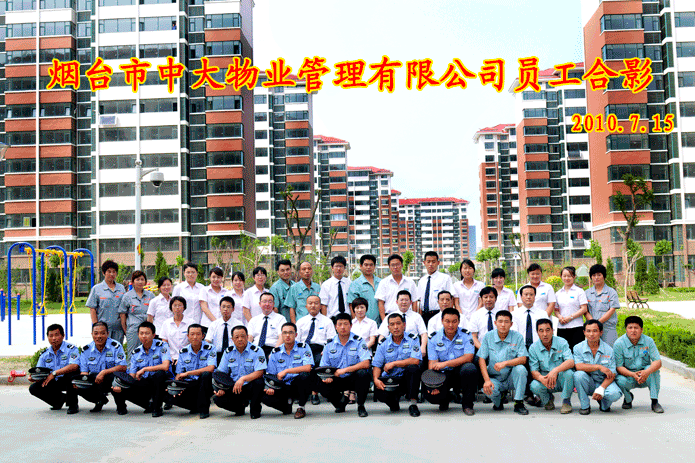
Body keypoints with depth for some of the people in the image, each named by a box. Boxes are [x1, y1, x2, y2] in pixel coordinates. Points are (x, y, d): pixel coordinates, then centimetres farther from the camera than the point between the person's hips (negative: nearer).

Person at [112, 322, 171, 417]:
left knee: (160, 373, -38)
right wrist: (121, 386, -19)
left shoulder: (161, 346, -9)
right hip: (144, 382, 4)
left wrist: (144, 369, -19)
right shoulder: (136, 353, 6)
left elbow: (165, 366, -25)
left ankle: (157, 408, -19)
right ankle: (148, 404, 1)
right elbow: (131, 377, 2)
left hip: (160, 381, -4)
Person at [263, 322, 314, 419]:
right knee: (266, 397, -25)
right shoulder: (275, 352, 6)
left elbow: (307, 368, -19)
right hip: (283, 387, 2)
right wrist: (270, 387, -14)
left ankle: (301, 408, -12)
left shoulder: (303, 348, -4)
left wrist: (286, 371, -24)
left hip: (299, 386, -2)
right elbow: (270, 374, 7)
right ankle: (287, 403, 8)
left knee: (305, 376, -36)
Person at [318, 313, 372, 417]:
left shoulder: (358, 342, -5)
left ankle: (361, 406, -10)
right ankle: (341, 400, 9)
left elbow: (366, 364, -18)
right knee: (322, 385, -26)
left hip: (354, 379, -2)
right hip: (337, 380, 2)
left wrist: (344, 370, -26)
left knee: (362, 373, -35)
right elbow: (324, 367, 5)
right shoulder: (329, 345, 5)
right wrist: (327, 376, -19)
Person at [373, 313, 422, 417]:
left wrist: (393, 363, -15)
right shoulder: (383, 344, 5)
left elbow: (415, 361, -16)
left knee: (413, 368, -34)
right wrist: (376, 379, -19)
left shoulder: (412, 339, -2)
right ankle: (394, 402, 8)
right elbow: (377, 365, 3)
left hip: (407, 378, -1)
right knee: (379, 393, -30)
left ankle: (413, 404, -20)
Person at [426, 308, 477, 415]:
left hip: (460, 371, 0)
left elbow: (468, 357, -16)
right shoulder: (434, 339, 0)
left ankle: (467, 404, -12)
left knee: (470, 368, -35)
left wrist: (445, 363, -25)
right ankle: (444, 400, 14)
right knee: (431, 395, -27)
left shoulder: (466, 335, -3)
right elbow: (432, 363, -6)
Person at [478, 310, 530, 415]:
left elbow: (523, 359, -12)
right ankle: (498, 402, 8)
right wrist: (487, 380, -19)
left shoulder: (517, 337, -3)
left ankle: (518, 403, -13)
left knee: (520, 369, -30)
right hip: (494, 378, 0)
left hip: (511, 378, 0)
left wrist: (505, 363, -29)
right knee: (487, 389, -31)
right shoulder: (488, 337, -1)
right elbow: (481, 359, -5)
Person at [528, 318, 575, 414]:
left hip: (562, 381, -1)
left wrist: (556, 370, -39)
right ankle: (547, 398, 8)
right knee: (534, 386, -30)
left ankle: (566, 401, -8)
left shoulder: (562, 342, -8)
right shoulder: (533, 348, -4)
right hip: (545, 381, 1)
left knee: (568, 372, -34)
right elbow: (533, 371, -9)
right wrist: (541, 378, -34)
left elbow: (571, 362, -21)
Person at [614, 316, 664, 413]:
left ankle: (655, 402, -17)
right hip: (628, 376, -1)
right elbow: (619, 367, -13)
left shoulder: (648, 341, -7)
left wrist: (647, 372, -37)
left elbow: (658, 362, -15)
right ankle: (628, 398, 4)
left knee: (653, 369, -30)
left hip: (645, 378, 1)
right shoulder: (619, 344, -12)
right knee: (620, 381, -33)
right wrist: (633, 374, -33)